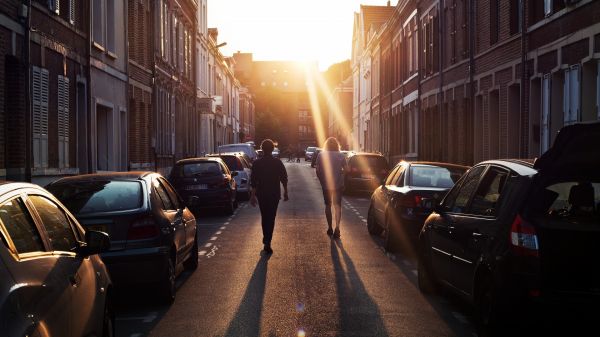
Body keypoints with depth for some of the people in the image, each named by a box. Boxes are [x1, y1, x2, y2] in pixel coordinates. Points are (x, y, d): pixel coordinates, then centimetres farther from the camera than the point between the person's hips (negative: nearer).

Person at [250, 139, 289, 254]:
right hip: (274, 194, -1)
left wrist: (253, 195, -4)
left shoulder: (257, 163, -5)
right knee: (271, 218, 1)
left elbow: (253, 181, -7)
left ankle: (266, 239, 28)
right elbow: (284, 178, 1)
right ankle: (267, 242, -10)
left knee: (264, 217, 18)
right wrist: (285, 192, 13)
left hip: (261, 194, 1)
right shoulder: (278, 162, -4)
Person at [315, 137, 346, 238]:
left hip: (326, 184, 1)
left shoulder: (321, 155, -4)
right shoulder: (340, 156, -4)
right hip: (338, 184, 0)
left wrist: (322, 181, 8)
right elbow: (345, 170, -7)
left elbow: (318, 171, -4)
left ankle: (330, 228, 20)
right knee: (337, 206, 4)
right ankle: (337, 227, -13)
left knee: (328, 205, 15)